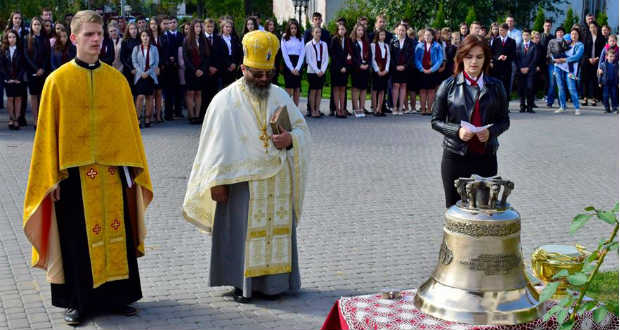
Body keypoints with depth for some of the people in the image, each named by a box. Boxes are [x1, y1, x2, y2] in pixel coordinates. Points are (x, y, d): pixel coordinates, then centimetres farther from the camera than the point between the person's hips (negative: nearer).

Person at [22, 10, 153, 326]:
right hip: (74, 172, -2)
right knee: (77, 239, 5)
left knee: (116, 234, 8)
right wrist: (52, 177, -6)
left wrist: (133, 168, 4)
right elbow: (48, 132, -2)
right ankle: (78, 301, 17)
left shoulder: (117, 80, 5)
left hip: (113, 171, 2)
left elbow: (129, 127, 8)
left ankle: (117, 295, 21)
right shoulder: (57, 80, -2)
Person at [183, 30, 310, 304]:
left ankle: (272, 281, 15)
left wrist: (290, 139, -10)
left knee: (276, 229, 6)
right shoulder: (225, 101, -4)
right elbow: (216, 145, -5)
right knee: (242, 231, -2)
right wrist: (217, 182, -9)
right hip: (242, 182, -4)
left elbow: (302, 128, 13)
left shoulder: (280, 96, 8)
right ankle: (242, 284, 9)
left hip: (277, 181, 4)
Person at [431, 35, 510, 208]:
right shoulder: (449, 86, 2)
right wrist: (457, 130, -14)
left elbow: (504, 120, 12)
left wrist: (491, 131, -10)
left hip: (486, 157, 1)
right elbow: (436, 121, 4)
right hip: (455, 156, -1)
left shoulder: (495, 87, 7)